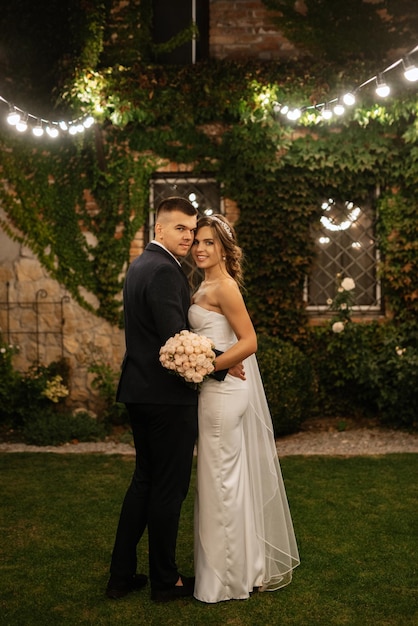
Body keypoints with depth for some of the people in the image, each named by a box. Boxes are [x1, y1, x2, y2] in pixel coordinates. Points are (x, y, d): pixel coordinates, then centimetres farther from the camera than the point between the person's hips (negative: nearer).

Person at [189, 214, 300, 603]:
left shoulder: (223, 286, -14)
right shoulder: (208, 286, 15)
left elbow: (249, 342, -20)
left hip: (224, 390, -10)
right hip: (220, 387, 10)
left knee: (222, 476, -1)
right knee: (235, 475, 17)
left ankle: (231, 574, 13)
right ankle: (250, 562, 31)